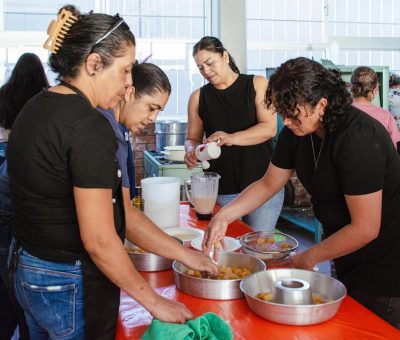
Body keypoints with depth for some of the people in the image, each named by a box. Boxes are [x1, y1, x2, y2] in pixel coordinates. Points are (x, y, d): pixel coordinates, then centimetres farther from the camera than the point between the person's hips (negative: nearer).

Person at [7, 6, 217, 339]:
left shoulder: (37, 108, 4)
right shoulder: (89, 127, -24)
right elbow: (99, 240, -24)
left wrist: (183, 253, 3)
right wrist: (155, 302, -10)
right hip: (72, 289, -8)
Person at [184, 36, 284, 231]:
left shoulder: (256, 85, 2)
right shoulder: (198, 97, 8)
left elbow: (270, 128, -8)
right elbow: (192, 138, 12)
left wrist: (231, 138, -23)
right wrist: (192, 151, -12)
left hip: (262, 184, -1)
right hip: (220, 190, 2)